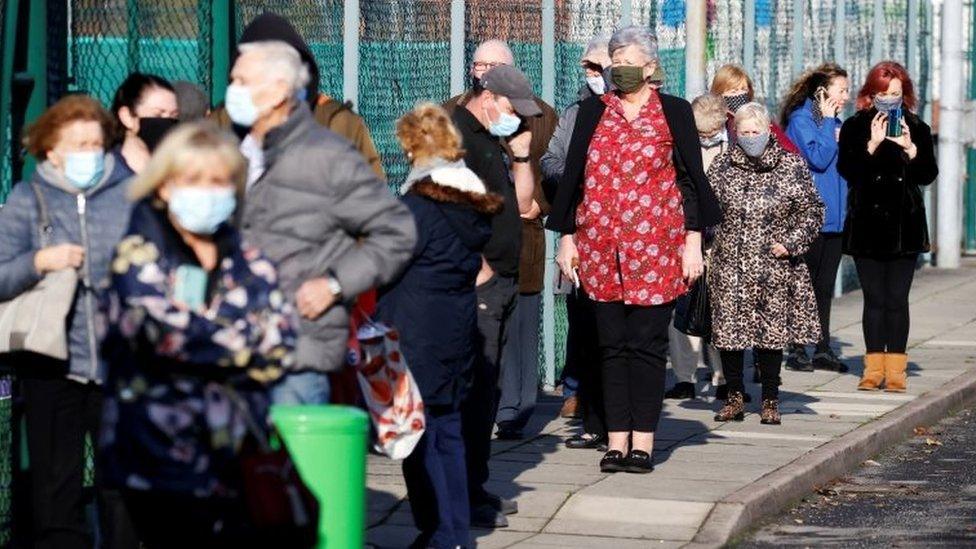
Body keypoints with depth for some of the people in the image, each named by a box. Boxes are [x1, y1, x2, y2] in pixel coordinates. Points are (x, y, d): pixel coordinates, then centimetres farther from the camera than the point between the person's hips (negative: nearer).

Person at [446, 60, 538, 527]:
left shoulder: (493, 140, 20)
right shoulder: (457, 133, -11)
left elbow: (523, 204, 22)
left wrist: (521, 157, 9)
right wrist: (477, 265, -19)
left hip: (501, 281, 10)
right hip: (476, 283, -10)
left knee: (485, 390, 13)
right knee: (472, 389, -10)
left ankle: (475, 488, 20)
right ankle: (464, 498, -9)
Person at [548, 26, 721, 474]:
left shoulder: (674, 112, 4)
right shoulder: (593, 112, 11)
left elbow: (692, 179, 3)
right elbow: (573, 176, 13)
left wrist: (693, 242, -3)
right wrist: (567, 238, 8)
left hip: (656, 247, -3)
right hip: (600, 247, 3)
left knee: (647, 344, -1)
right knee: (612, 344, 3)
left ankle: (643, 442, 2)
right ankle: (617, 441, 6)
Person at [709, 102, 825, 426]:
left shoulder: (792, 167, 2)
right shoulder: (722, 168, 6)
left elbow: (813, 211, 5)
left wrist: (792, 243, -6)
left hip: (775, 270, -1)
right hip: (731, 268, 1)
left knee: (772, 335, 1)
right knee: (728, 333, 1)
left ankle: (770, 401, 13)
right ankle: (735, 397, 15)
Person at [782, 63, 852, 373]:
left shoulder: (834, 121, 15)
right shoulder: (800, 120, -9)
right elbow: (818, 158, -20)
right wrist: (828, 124, -12)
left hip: (833, 216, 7)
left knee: (825, 285, 10)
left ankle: (823, 350, 15)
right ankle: (796, 350, 5)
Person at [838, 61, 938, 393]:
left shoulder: (917, 129, 7)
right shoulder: (855, 128, 4)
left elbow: (928, 176, 1)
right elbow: (846, 170, -8)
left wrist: (910, 148, -15)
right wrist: (873, 144, -19)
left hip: (904, 225, 0)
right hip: (866, 225, 0)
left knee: (897, 299, -1)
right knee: (874, 298, 2)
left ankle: (895, 369, 1)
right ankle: (874, 368, 6)